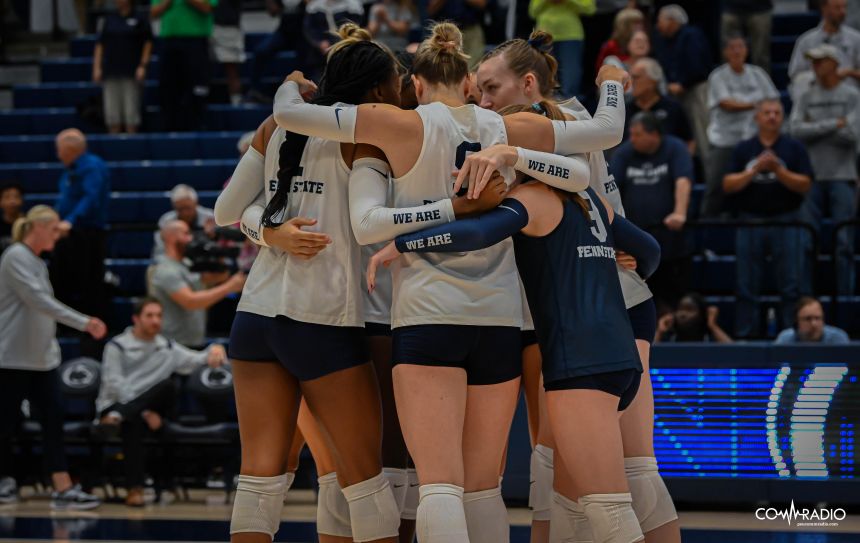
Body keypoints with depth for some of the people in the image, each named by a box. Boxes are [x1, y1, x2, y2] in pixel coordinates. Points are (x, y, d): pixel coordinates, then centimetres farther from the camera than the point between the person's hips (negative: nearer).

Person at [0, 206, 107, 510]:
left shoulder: (37, 261, 13)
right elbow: (39, 301, -22)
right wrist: (83, 323, -26)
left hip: (41, 358, 8)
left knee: (53, 420, -2)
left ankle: (63, 490, -7)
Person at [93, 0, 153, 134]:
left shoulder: (140, 21, 4)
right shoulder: (108, 20, 13)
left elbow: (148, 44, 3)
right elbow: (100, 46, 11)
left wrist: (143, 66, -6)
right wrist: (97, 68, 3)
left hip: (131, 73, -3)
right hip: (110, 72, 3)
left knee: (131, 112, -5)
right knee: (111, 110, 1)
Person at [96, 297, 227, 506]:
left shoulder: (167, 348, 17)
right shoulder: (117, 347, 1)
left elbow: (196, 360, 8)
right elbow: (115, 385, -8)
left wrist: (214, 351, -16)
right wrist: (144, 413, -17)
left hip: (148, 409, 4)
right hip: (114, 406, -4)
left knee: (168, 386, -27)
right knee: (133, 423, -39)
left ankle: (120, 417, -45)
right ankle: (134, 488, -42)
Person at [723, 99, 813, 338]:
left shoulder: (794, 148, 4)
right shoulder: (743, 149, 8)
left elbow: (805, 184, -4)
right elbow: (728, 185, 0)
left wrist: (778, 170, -16)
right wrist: (755, 170, -12)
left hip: (785, 222, -1)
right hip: (750, 221, 1)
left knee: (790, 286, -1)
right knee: (747, 287, 4)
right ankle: (745, 336, 9)